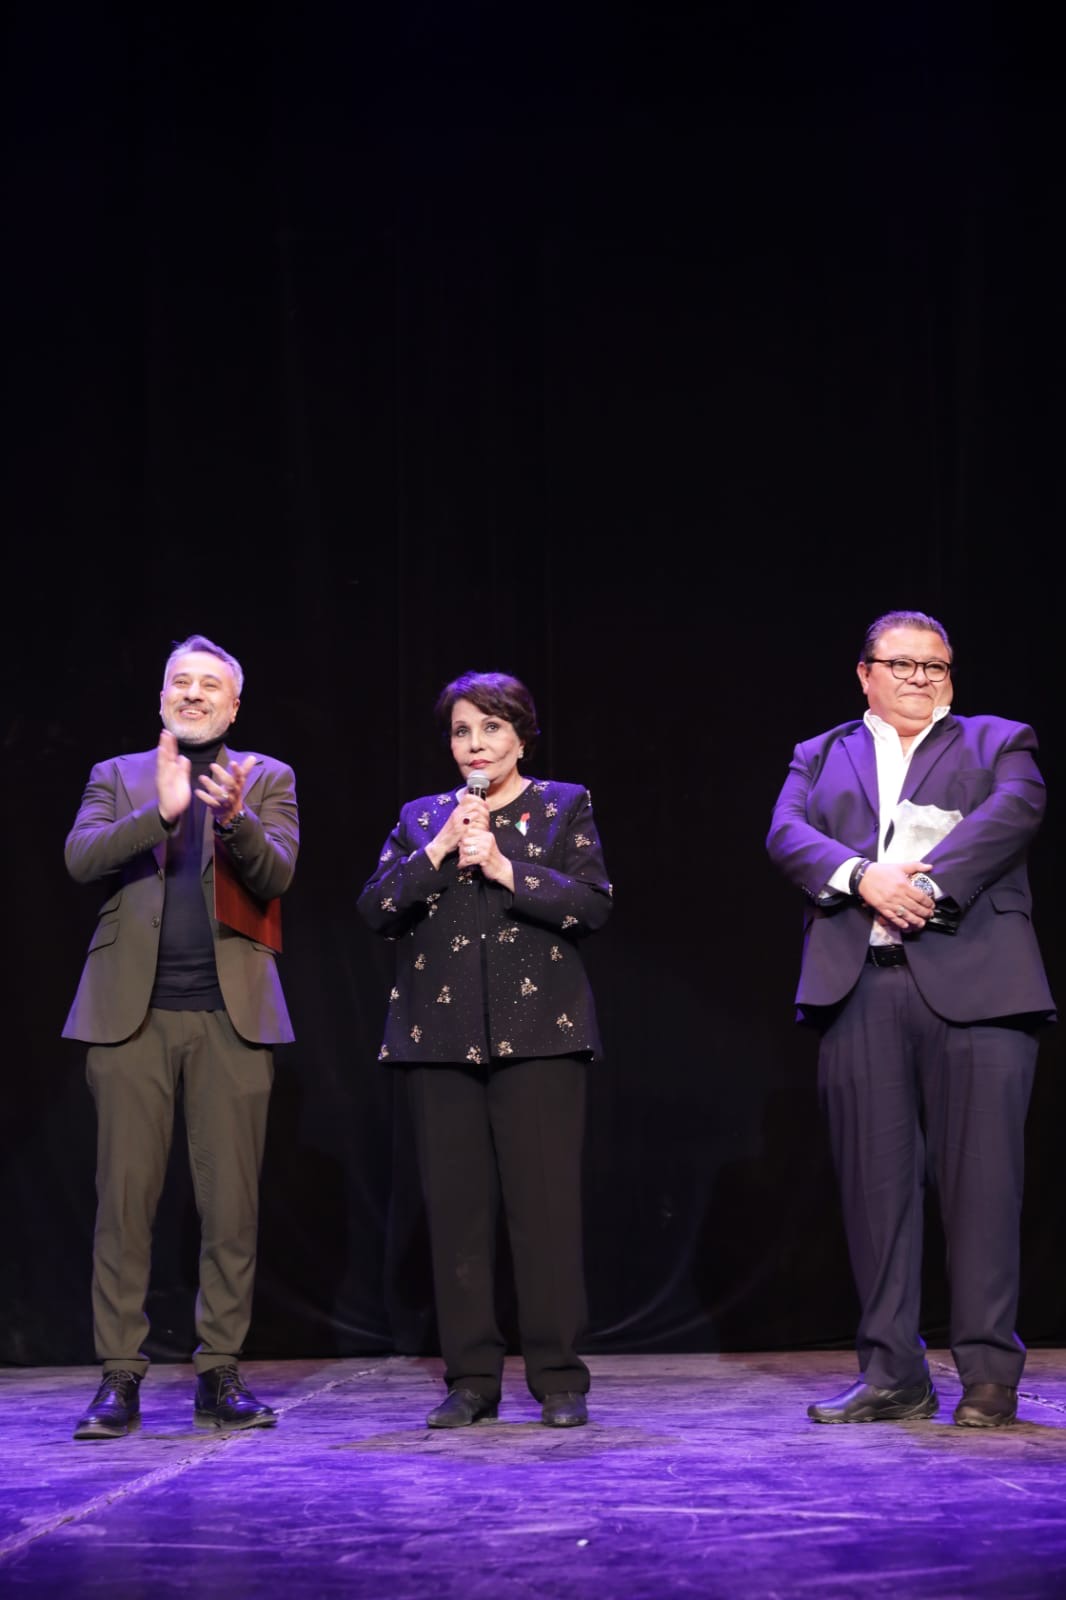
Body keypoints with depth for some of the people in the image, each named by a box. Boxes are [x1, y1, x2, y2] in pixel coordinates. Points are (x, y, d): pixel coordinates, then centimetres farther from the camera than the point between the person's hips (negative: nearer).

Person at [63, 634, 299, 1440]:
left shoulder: (266, 779, 12)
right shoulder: (118, 776, 13)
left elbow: (276, 874, -4)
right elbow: (80, 857, -5)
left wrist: (237, 819, -23)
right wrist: (159, 813, -19)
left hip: (231, 1015, 0)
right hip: (133, 1011, 0)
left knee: (232, 1200, 0)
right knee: (125, 1195, -3)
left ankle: (220, 1375, 7)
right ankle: (121, 1377, 2)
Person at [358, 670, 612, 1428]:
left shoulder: (563, 807, 8)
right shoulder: (421, 818, 16)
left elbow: (593, 904, -4)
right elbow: (377, 907, 4)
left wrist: (504, 867, -12)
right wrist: (438, 851, -7)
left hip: (536, 1032, -3)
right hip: (443, 1036, 3)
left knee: (546, 1205, -6)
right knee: (457, 1209, 2)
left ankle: (560, 1380, 0)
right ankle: (472, 1380, 9)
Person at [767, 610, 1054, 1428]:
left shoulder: (998, 742, 17)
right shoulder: (822, 756, 23)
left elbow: (1017, 810, -4)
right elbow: (786, 832, 5)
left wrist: (928, 881, -16)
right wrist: (862, 877, -14)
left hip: (971, 984, -2)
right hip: (860, 989, 2)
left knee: (982, 1178, -5)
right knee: (875, 1181, 1)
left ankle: (990, 1376, 1)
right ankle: (892, 1376, 7)